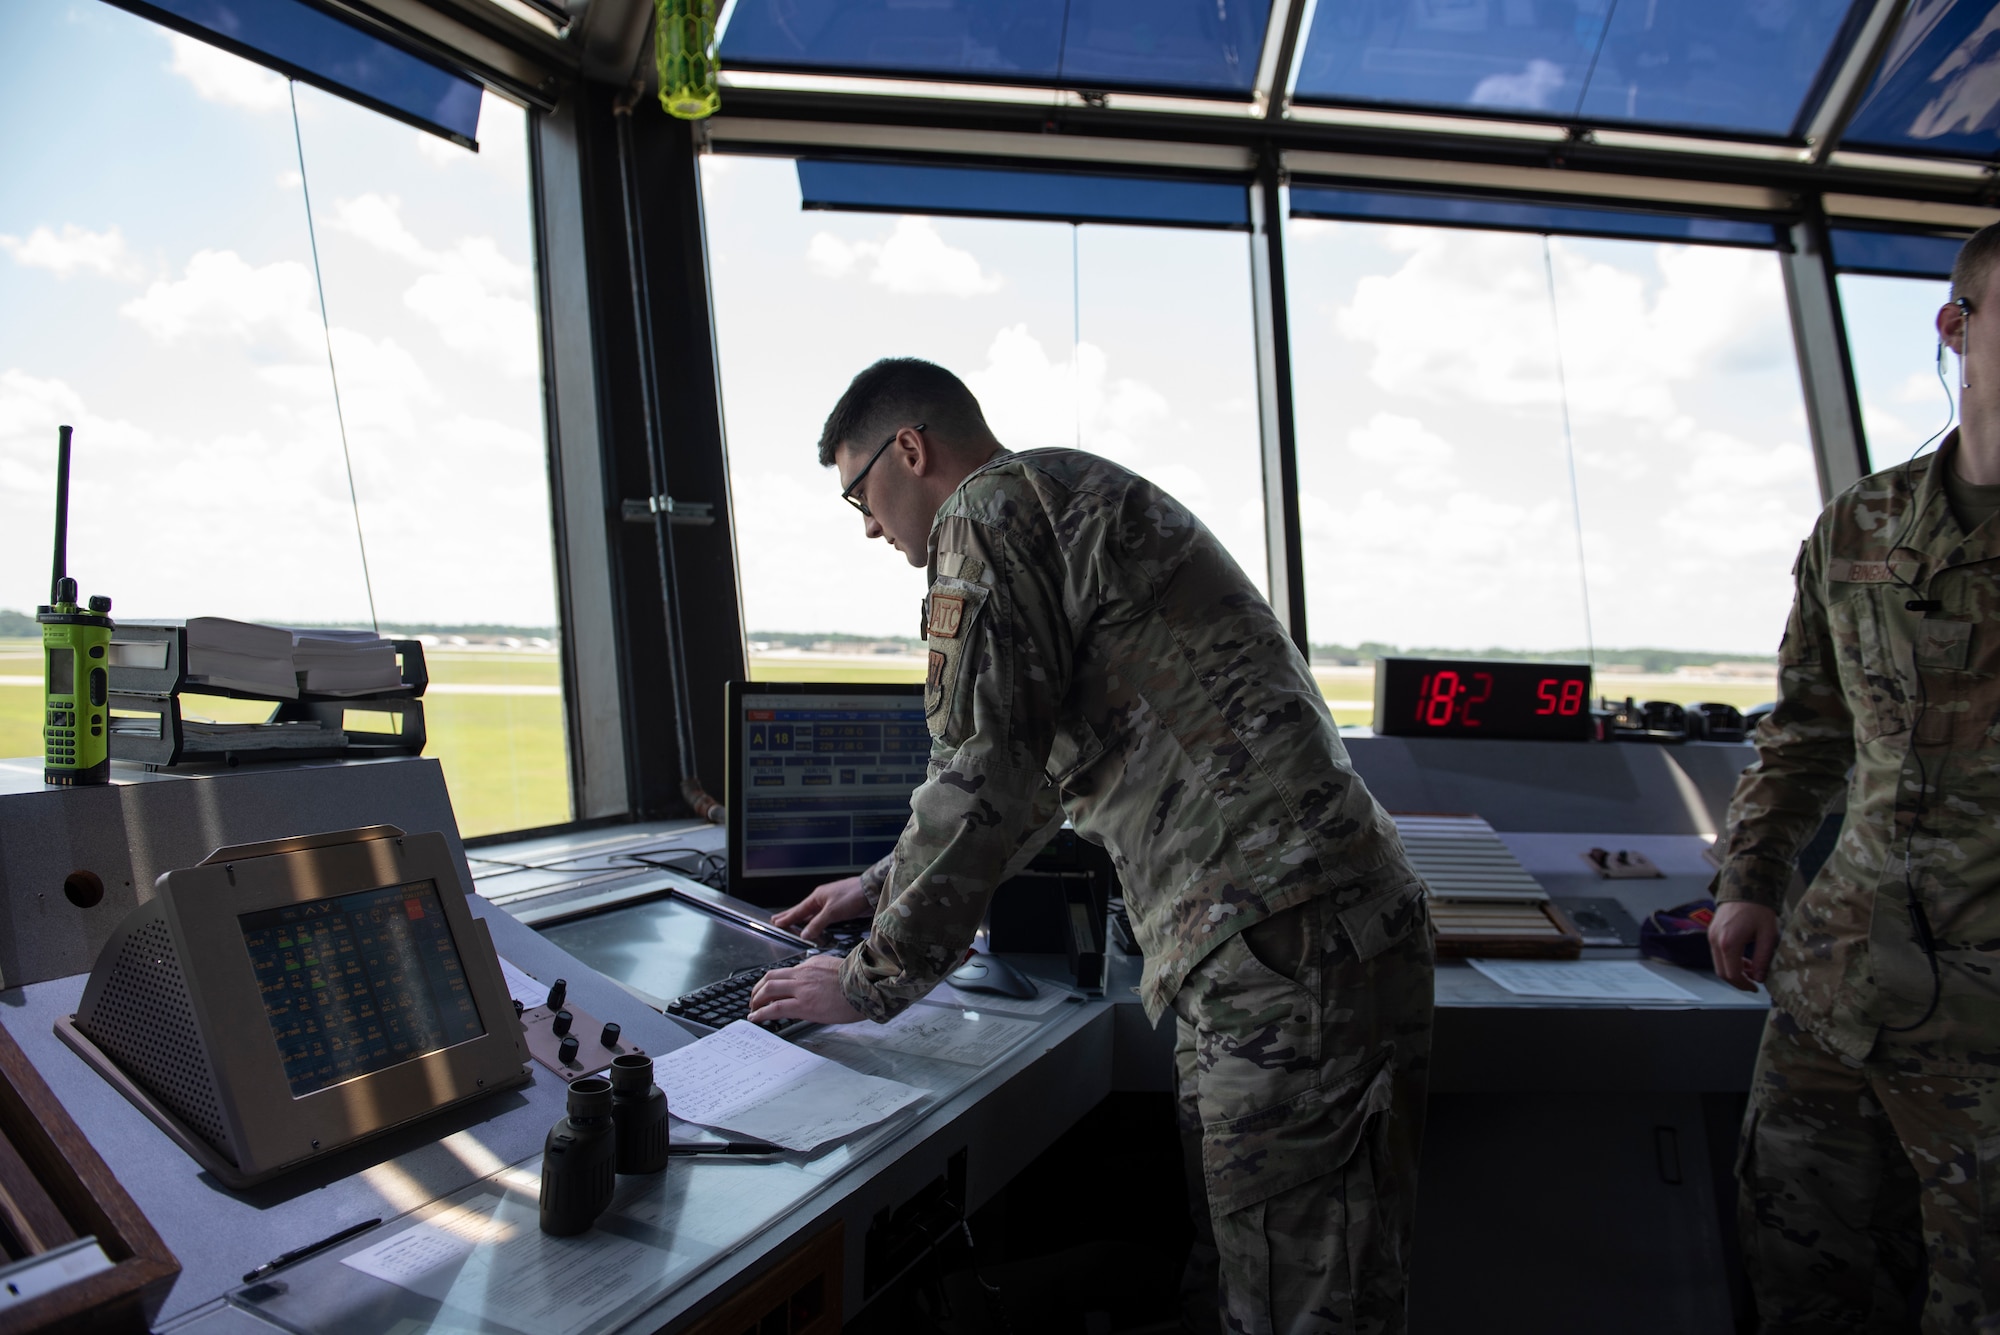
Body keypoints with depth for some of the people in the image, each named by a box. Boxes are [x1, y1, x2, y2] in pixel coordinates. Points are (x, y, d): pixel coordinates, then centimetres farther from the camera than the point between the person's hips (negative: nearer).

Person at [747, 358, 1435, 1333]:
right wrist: (883, 886, 35)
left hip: (1288, 951, -10)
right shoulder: (1078, 502, 26)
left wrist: (871, 981, 0)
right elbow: (1035, 775, 32)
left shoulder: (991, 507, -6)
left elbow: (980, 784, -14)